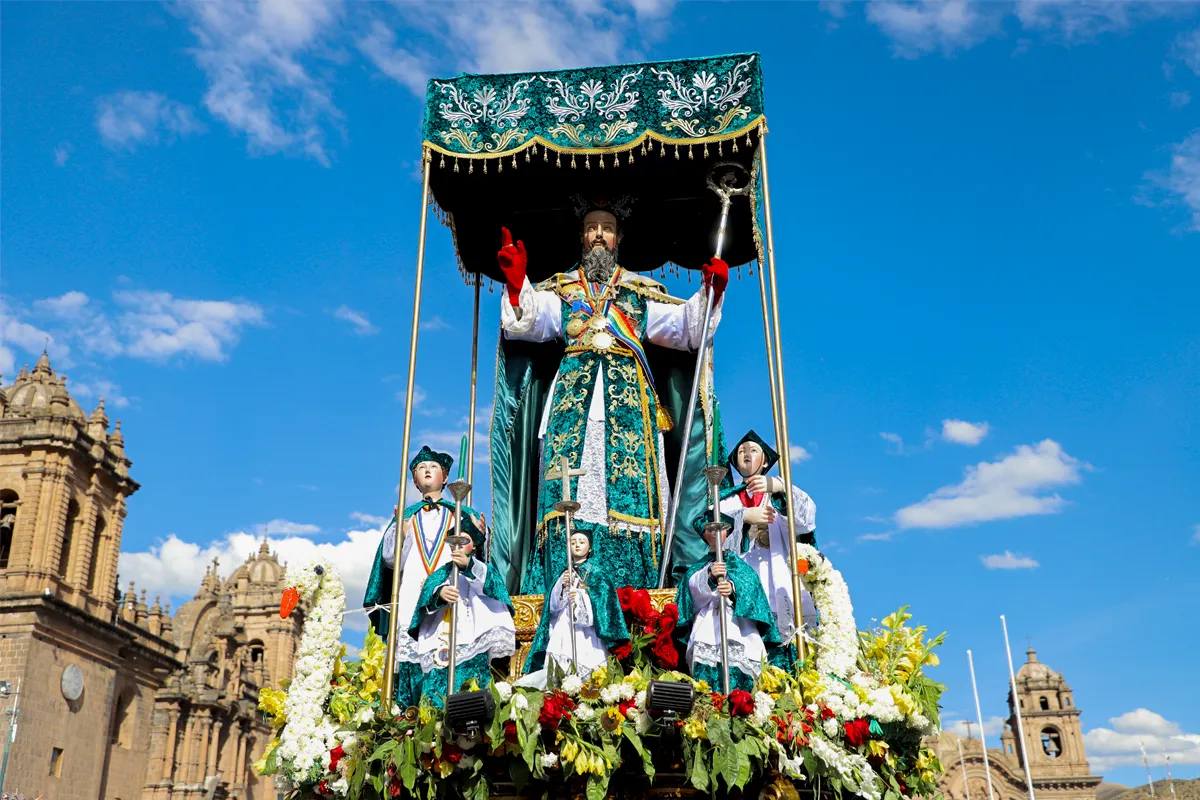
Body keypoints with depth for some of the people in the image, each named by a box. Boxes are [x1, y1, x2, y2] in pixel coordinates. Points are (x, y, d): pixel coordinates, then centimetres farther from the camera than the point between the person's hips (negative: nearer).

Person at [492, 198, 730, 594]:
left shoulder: (641, 290, 19)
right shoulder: (560, 288, 20)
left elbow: (688, 329, 11)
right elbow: (522, 323, 4)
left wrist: (711, 292, -5)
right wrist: (515, 282, -14)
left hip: (628, 398, 0)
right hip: (573, 395, 0)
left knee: (630, 490, -12)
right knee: (569, 493, -12)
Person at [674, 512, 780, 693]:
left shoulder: (736, 562, 16)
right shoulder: (699, 567, 21)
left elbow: (750, 583, -5)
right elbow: (695, 589, 0)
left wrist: (733, 588, -27)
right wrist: (710, 577, -21)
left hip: (735, 628, -1)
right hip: (706, 629, 1)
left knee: (735, 675, -17)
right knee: (706, 674, -15)